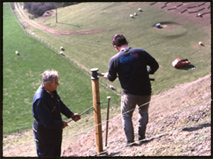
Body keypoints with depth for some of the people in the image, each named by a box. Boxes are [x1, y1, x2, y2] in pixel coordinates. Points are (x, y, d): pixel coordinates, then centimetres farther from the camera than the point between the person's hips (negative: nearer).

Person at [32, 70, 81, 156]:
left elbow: (60, 104, 13)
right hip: (44, 133, -9)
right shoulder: (40, 100, -36)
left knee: (56, 153, 26)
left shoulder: (52, 91, -7)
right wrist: (61, 124, -16)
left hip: (55, 130, 9)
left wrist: (71, 114, 3)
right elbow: (48, 123, -33)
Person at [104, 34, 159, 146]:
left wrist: (107, 76, 30)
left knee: (126, 116, 20)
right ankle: (141, 136, 30)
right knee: (143, 113, 28)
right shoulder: (140, 52, -5)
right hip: (145, 92, 2)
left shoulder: (115, 59, -7)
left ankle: (130, 141, 18)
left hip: (129, 95, -2)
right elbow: (155, 65, 2)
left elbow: (111, 78, 6)